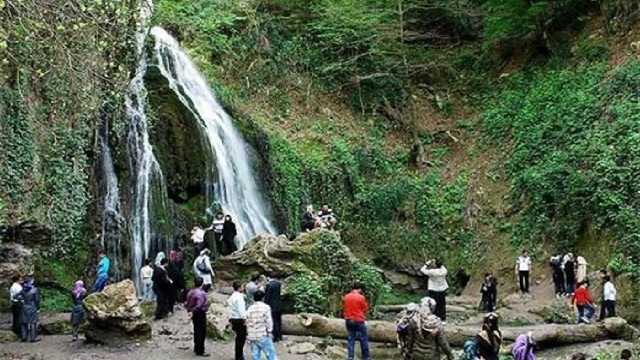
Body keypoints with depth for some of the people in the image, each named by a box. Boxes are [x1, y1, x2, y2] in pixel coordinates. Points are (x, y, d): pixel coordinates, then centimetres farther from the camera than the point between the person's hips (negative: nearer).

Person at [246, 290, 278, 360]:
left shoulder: (250, 309, 9)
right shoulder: (266, 307, -4)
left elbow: (248, 323, 10)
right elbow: (269, 322, -8)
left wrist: (249, 337, 15)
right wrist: (269, 332, 2)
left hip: (252, 337, 4)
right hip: (263, 336, -4)